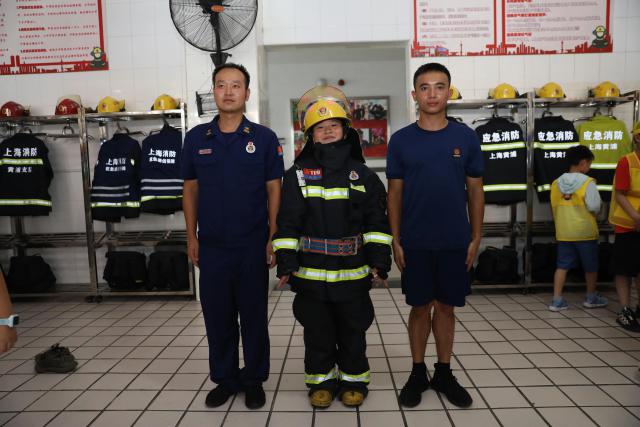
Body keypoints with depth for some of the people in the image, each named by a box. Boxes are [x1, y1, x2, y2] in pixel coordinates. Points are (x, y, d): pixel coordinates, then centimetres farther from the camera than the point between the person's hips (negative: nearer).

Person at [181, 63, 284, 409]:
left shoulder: (264, 138, -2)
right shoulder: (196, 138, 5)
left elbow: (274, 190, -1)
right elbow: (190, 189, 9)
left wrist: (274, 238, -6)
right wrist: (191, 236, 5)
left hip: (253, 245, -2)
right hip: (211, 245, 2)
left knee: (253, 315, 9)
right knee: (217, 315, 12)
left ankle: (254, 380, 26)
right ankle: (224, 378, 30)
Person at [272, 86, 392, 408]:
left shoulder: (363, 175, 4)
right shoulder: (297, 175, 1)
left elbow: (377, 221, 3)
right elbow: (287, 223, -1)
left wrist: (379, 260, -3)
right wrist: (286, 262, -7)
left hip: (354, 271, 1)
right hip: (311, 271, 0)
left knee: (353, 330, 14)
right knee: (317, 331, 13)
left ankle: (353, 380, 32)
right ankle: (321, 381, 31)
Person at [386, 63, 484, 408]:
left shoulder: (466, 137, 1)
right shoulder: (401, 140, 0)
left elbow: (475, 190, 5)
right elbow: (395, 193, 2)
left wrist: (476, 237, 1)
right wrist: (395, 240, -2)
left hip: (455, 241, 1)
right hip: (415, 242, 0)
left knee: (446, 307, 11)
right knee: (420, 307, 10)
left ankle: (444, 374, 27)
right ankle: (418, 373, 26)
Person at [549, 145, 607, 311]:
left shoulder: (557, 183, 2)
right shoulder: (588, 182, -12)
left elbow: (555, 207, 6)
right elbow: (594, 207, -13)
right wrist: (593, 214, 8)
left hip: (563, 232, 4)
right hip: (585, 231, -3)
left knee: (562, 265, 7)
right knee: (591, 266, 15)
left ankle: (557, 300, 3)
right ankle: (591, 298, 29)